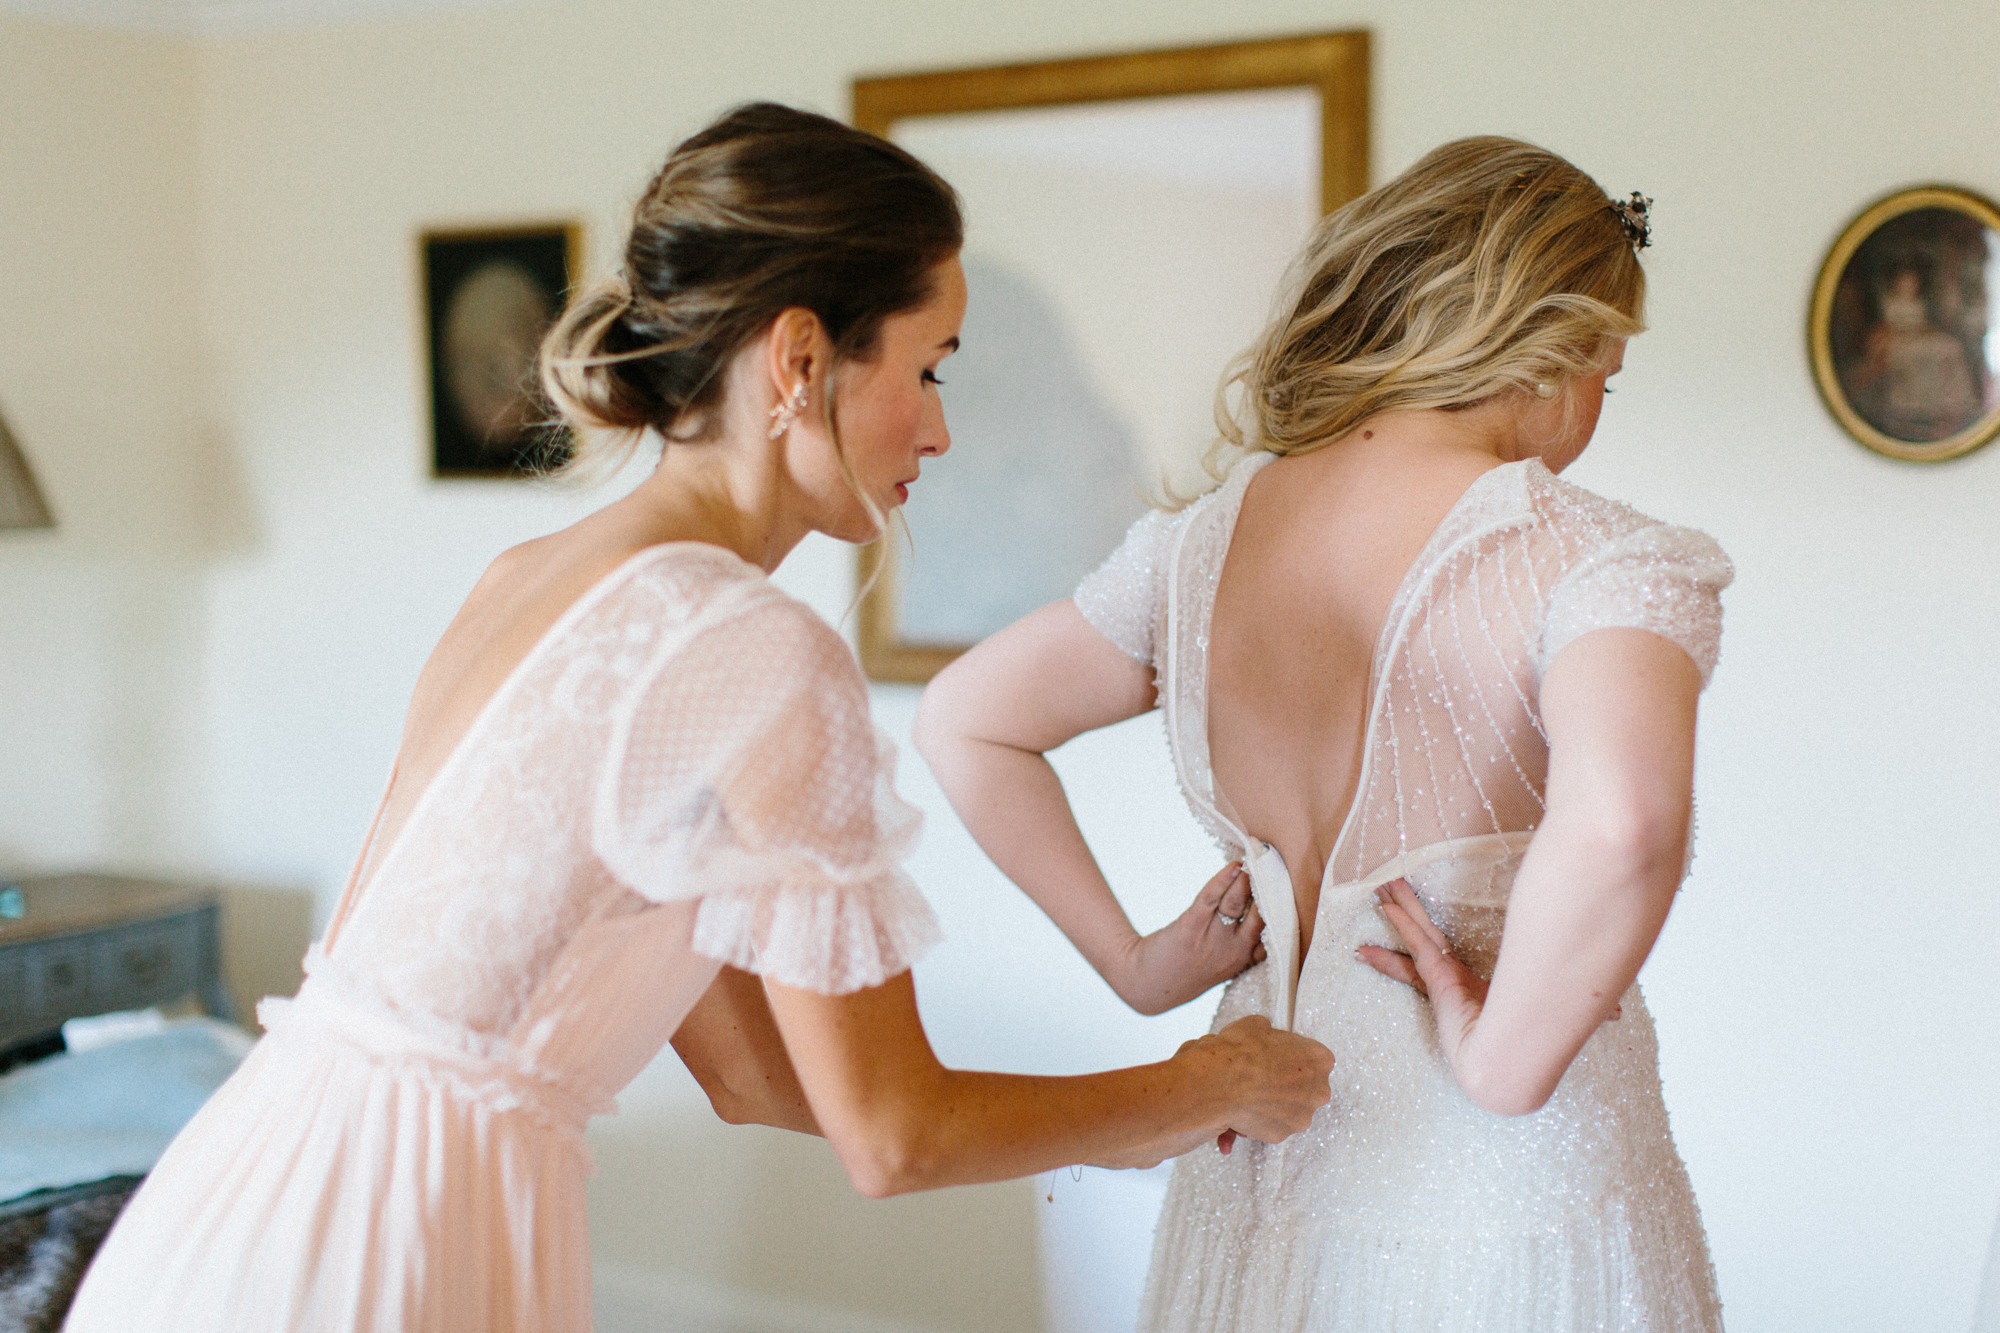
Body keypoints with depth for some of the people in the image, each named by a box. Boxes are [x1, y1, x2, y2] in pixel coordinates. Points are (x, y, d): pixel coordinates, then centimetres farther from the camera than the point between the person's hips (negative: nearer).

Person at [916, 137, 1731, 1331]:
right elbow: (1620, 821, -37)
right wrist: (1504, 1067, -21)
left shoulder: (1207, 537, 1)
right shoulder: (1593, 559, -17)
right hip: (1510, 1218, -5)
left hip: (1261, 1192, 5)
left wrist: (1136, 960, 9)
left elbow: (963, 725, 8)